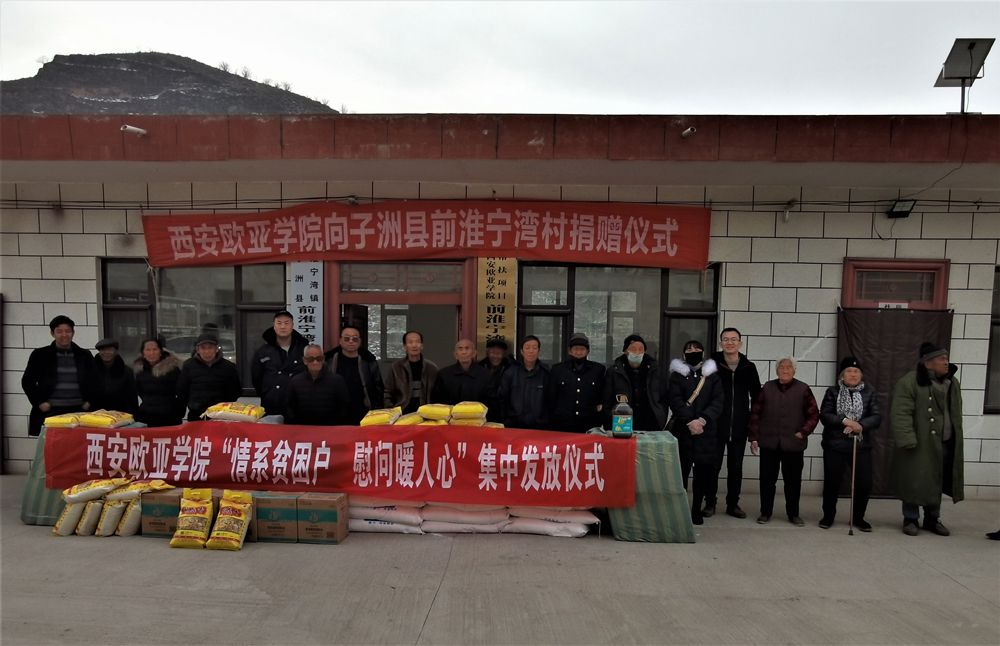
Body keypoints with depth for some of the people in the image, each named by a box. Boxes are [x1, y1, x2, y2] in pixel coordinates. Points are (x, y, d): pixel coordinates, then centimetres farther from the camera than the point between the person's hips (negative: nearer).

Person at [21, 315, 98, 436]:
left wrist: (89, 401, 4)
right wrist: (39, 402, -2)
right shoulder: (40, 355, 5)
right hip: (50, 413, -1)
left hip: (78, 412, 1)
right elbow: (27, 381, 8)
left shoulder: (84, 355, 10)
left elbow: (94, 381, 16)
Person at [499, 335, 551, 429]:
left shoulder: (546, 373, 0)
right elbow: (502, 397, 5)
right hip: (514, 425, 0)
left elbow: (550, 400, 5)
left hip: (539, 426, 0)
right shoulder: (511, 372, 1)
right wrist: (507, 421, 3)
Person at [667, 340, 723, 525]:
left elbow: (718, 402, 0)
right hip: (682, 431, -1)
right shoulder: (677, 375, 8)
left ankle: (696, 510, 17)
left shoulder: (713, 375, 11)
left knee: (705, 472, 2)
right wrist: (689, 421, -16)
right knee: (681, 470, -1)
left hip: (706, 431, 1)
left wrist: (703, 419, -14)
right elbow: (675, 400, -4)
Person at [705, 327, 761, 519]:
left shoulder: (749, 367, 4)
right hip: (716, 425, -2)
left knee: (736, 467, 11)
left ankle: (733, 504, 23)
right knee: (713, 465, 4)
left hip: (739, 427, 2)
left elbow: (756, 396, 10)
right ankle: (710, 503, 16)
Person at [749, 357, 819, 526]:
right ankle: (765, 512, 20)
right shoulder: (767, 388, 4)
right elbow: (755, 414, 5)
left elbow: (813, 415, 2)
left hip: (793, 444, -1)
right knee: (767, 479, 7)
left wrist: (803, 432, -9)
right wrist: (754, 438, 1)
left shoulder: (803, 390, 0)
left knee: (793, 480, 8)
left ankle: (793, 514, 23)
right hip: (769, 443, 1)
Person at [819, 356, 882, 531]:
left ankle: (858, 517, 23)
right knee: (832, 482, 6)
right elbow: (824, 415, -6)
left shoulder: (870, 392, 5)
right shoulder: (833, 391, 3)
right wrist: (844, 421, -21)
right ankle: (828, 516, 23)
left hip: (861, 445, 1)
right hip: (835, 445, -1)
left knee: (864, 483, 2)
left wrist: (861, 425, -21)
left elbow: (877, 417, -4)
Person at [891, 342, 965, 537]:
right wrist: (907, 439, -21)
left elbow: (956, 415, 19)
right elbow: (901, 414, -16)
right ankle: (910, 519, 15)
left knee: (937, 481, 13)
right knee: (914, 481, 0)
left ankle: (932, 519, 28)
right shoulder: (909, 382, -12)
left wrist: (956, 439, 16)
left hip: (945, 443, 6)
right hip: (919, 444, -6)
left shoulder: (952, 382, 12)